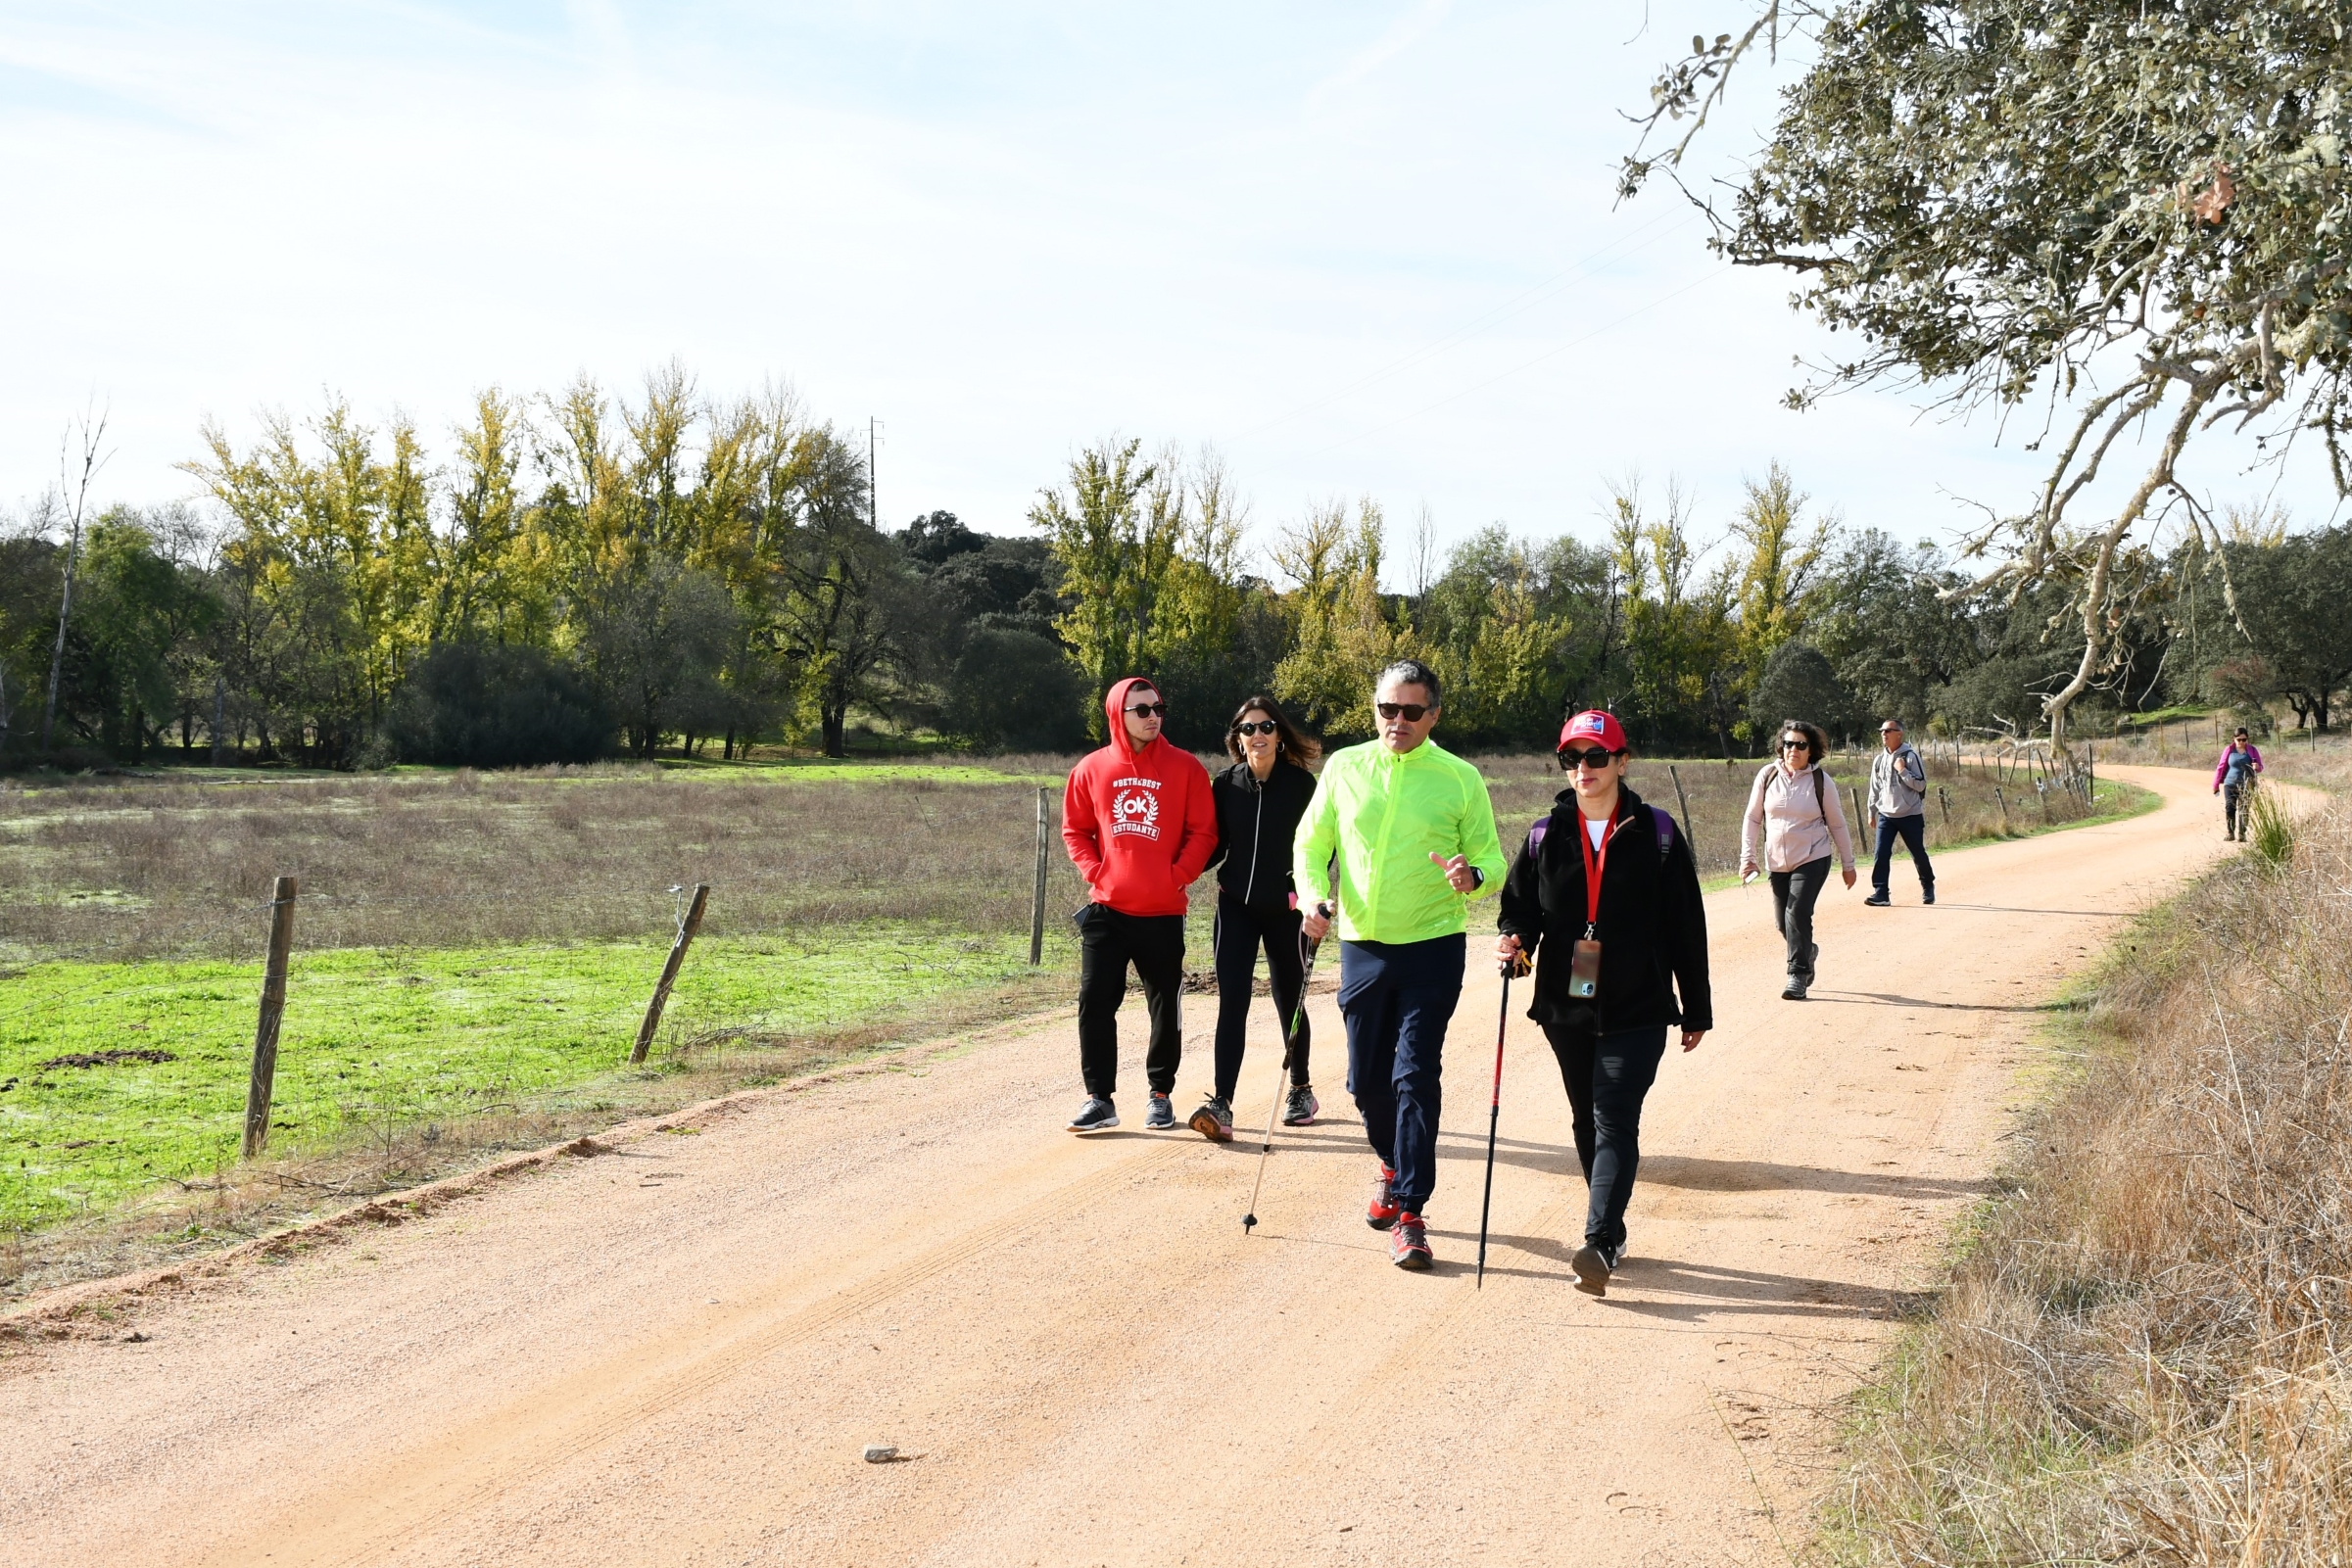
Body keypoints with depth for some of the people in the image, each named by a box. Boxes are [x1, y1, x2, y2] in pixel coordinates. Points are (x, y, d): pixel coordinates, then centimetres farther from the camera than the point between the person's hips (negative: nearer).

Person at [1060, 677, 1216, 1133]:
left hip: (1163, 912, -1)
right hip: (1106, 910, 1)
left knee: (1165, 1008, 6)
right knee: (1095, 1003, -2)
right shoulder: (1092, 769, 3)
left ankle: (1161, 1094, 21)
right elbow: (1075, 829, 12)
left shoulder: (1185, 767, -2)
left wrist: (1178, 876, -11)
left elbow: (1202, 832, -1)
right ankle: (1099, 1099, 6)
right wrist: (1094, 870, -2)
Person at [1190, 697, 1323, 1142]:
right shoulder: (1226, 785, 2)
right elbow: (1214, 843, 7)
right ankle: (1221, 1104, -13)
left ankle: (1301, 1091, 30)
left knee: (1289, 1001, 11)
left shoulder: (1300, 783, -4)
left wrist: (1305, 889, -16)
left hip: (1284, 909, -1)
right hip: (1236, 905, 1)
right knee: (1231, 1002, -8)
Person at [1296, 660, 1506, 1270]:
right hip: (1362, 945, 3)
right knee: (1367, 1078, 11)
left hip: (1433, 946, -3)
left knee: (1415, 1076, -10)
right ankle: (1395, 1165, 40)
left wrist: (1474, 876, -23)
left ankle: (1409, 1212, -5)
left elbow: (1491, 858, 0)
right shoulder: (1344, 768, 3)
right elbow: (1310, 843, 10)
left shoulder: (1460, 778, -3)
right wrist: (1315, 898, -8)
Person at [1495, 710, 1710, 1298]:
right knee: (1588, 1121, 13)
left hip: (1637, 1011, -4)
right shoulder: (1545, 837, 5)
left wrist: (1696, 1009, 4)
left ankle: (1597, 1244, -21)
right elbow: (1519, 907, 11)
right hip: (1566, 1008, 4)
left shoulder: (1656, 834, -2)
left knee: (1615, 1121, -13)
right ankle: (1613, 1232, 28)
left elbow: (1686, 928, 2)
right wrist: (1514, 940, -13)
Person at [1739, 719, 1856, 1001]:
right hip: (1777, 861, 3)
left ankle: (1797, 976, -8)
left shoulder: (1821, 781, -6)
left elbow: (1837, 825, 3)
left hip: (1812, 860, -3)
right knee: (1783, 923, 10)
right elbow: (1752, 818, 5)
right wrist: (1747, 856, -2)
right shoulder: (1768, 775, -2)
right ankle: (1807, 951, 41)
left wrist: (1848, 864, 7)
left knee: (1797, 914, -17)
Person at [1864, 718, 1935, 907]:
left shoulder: (1910, 757, -9)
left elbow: (1921, 785, -12)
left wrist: (1903, 771, -21)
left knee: (1918, 854, 10)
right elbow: (1875, 787, 15)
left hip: (1910, 815, -4)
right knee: (1881, 854, -9)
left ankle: (1928, 887, 30)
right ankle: (1880, 893, -9)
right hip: (1886, 815, 4)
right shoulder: (1879, 760, 6)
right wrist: (1872, 811, 16)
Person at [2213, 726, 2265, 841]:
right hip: (2230, 785, 0)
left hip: (2246, 786, 0)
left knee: (2244, 811, 2)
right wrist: (2216, 784, 6)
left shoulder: (2252, 750, 0)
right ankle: (2230, 833, 0)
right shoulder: (2229, 750, -1)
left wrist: (2257, 767, -21)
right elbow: (2221, 767, 5)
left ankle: (2241, 835, 8)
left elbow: (2260, 767, 5)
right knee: (2229, 809, -10)